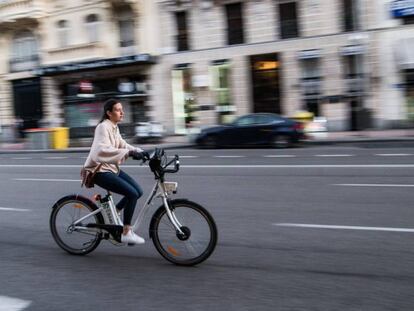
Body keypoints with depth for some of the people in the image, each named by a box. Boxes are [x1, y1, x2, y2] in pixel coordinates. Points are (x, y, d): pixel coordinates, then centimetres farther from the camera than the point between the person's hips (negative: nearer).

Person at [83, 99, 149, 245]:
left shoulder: (114, 127, 11)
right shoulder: (103, 127, -18)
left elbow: (122, 145, 11)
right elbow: (104, 150, -33)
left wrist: (140, 151, -6)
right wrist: (129, 152, -41)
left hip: (111, 167, 9)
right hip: (99, 171, -9)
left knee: (138, 191, 2)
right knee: (132, 193, -19)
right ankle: (126, 233, -8)